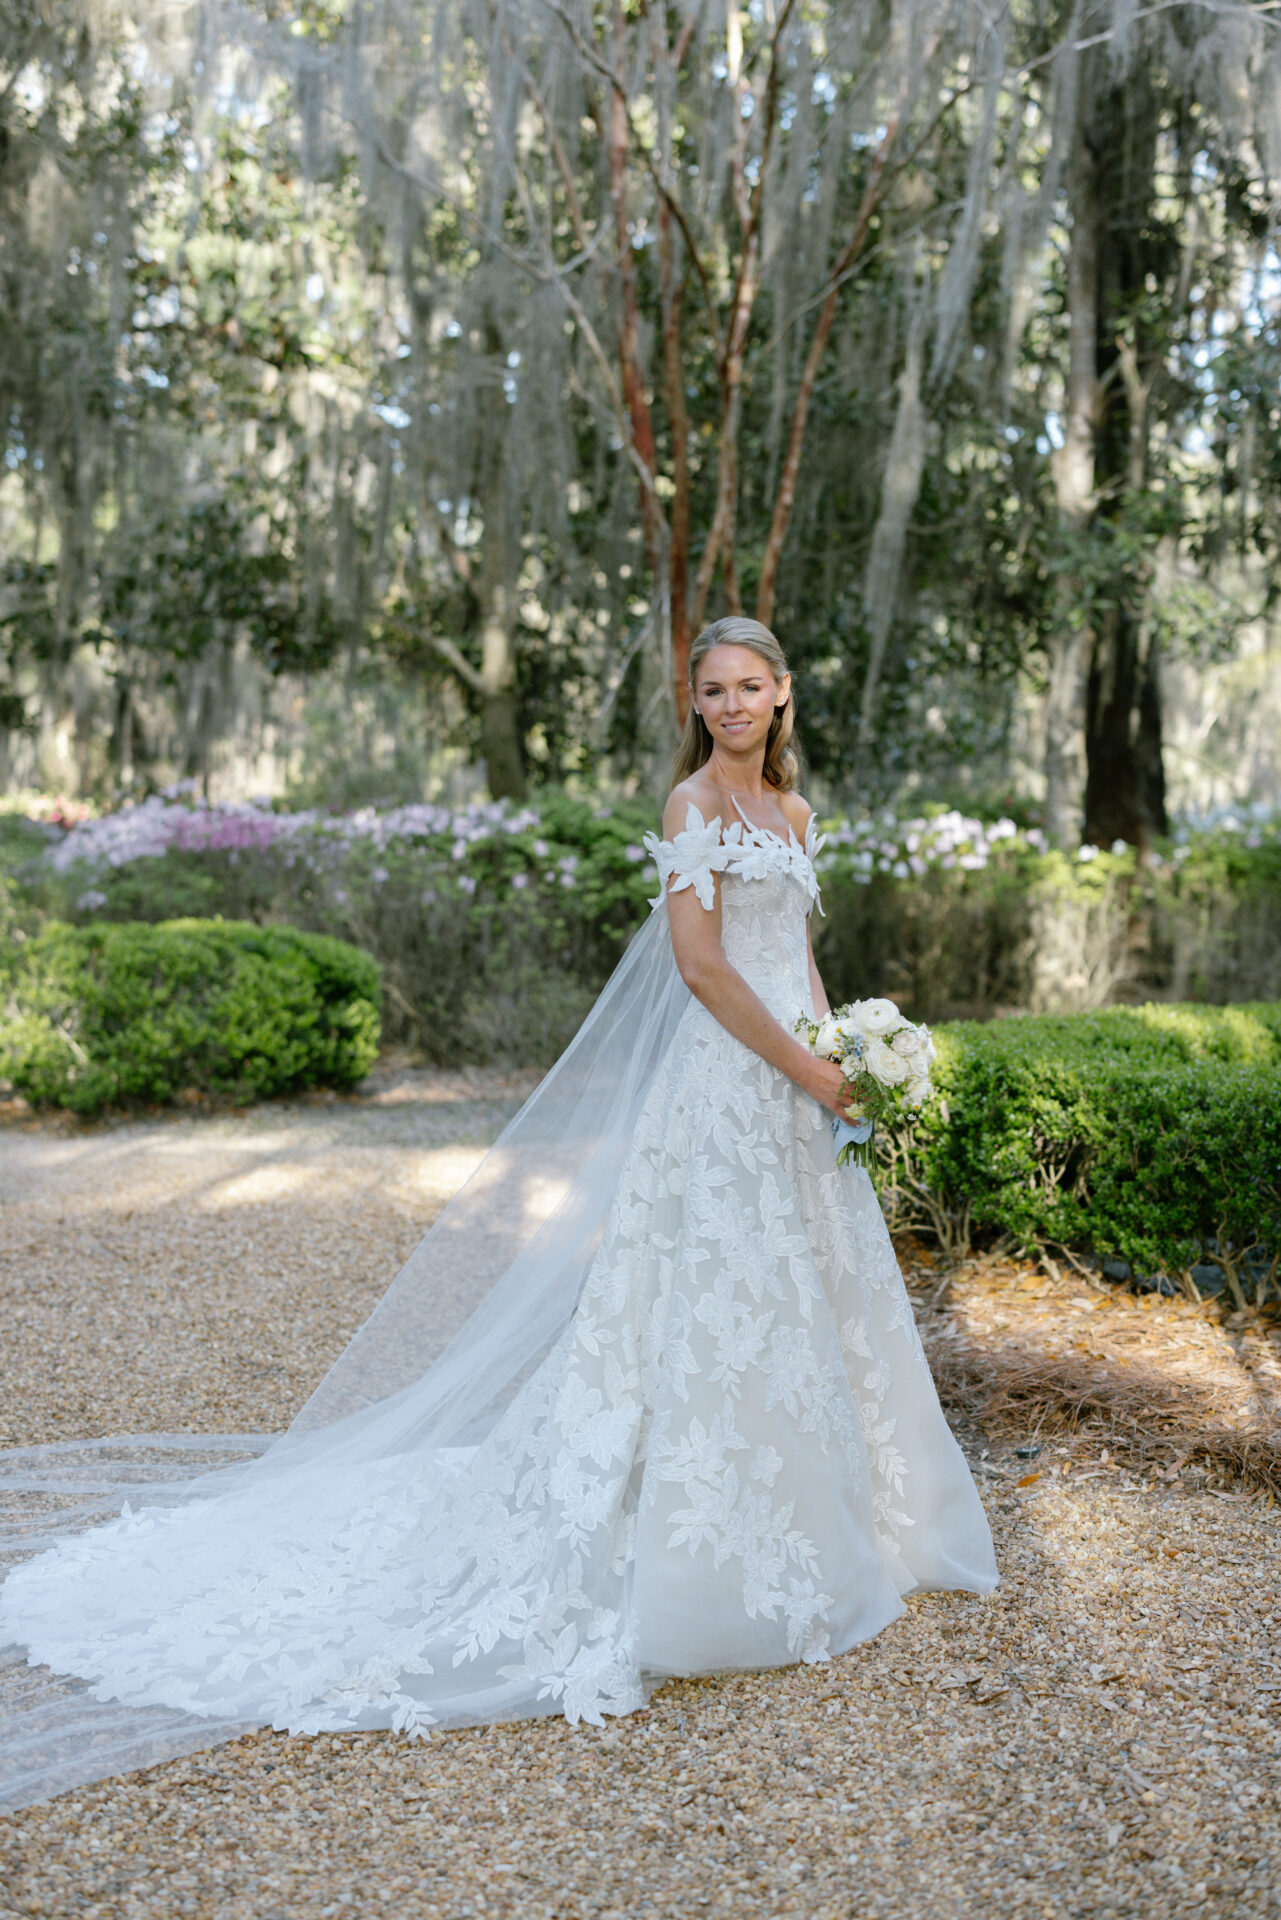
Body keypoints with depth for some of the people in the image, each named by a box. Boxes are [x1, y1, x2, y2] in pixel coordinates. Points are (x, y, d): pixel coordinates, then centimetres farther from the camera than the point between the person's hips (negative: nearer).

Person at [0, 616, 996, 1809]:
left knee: (803, 1298, 16)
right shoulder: (694, 801, -10)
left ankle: (806, 1520, 32)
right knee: (716, 1300, -4)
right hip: (722, 1086, -9)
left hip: (795, 1092, 9)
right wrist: (808, 1072, -15)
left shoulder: (793, 809, 15)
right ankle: (696, 1554, 7)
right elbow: (699, 963, -18)